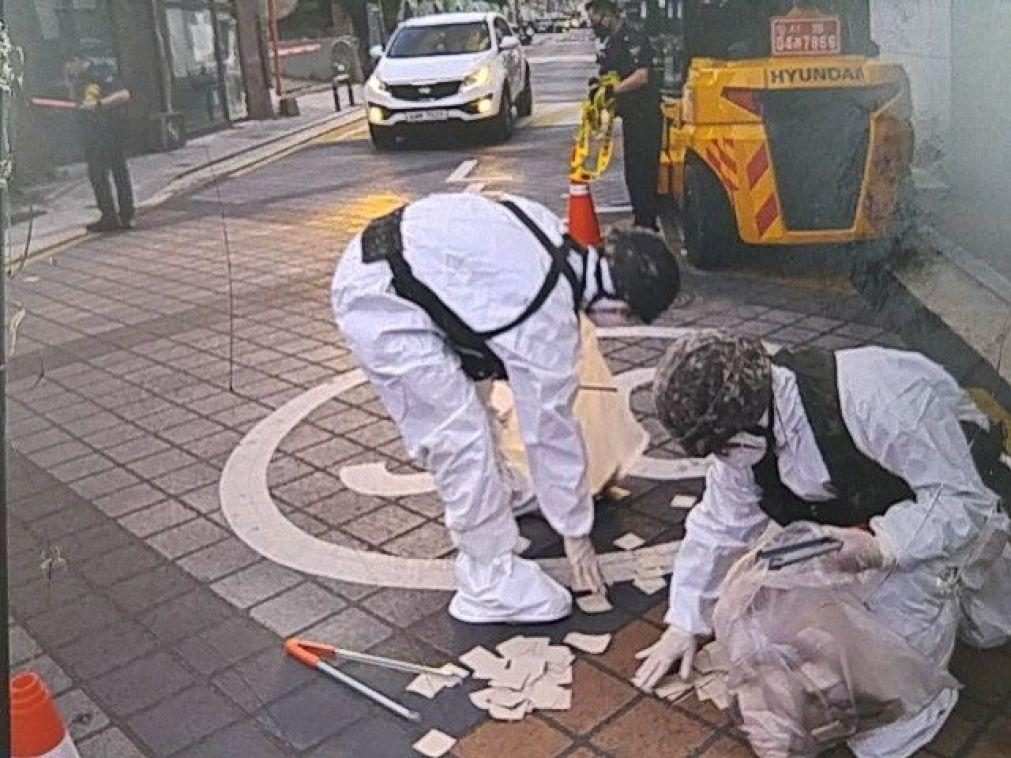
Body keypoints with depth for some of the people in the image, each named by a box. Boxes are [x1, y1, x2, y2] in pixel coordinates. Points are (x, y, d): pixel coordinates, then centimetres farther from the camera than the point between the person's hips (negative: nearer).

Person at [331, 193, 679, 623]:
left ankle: (491, 497, 46)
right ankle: (490, 584, 6)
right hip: (380, 301, -10)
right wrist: (575, 532, 4)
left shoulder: (555, 232, 1)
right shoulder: (549, 317, -18)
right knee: (461, 436, -7)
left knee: (468, 393, 23)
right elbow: (551, 427, -9)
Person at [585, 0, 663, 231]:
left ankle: (647, 224, -6)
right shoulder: (611, 44, 16)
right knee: (633, 170, 14)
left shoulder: (634, 40, -13)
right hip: (631, 115, 10)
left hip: (645, 115, -10)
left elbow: (641, 76, -23)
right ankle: (640, 221, 23)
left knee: (643, 170, -9)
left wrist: (611, 89, -23)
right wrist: (598, 84, 3)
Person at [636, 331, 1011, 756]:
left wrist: (881, 548, -47)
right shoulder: (741, 434, -19)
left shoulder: (876, 398, -42)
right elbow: (719, 527, -5)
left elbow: (964, 498, -33)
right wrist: (684, 625, -2)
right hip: (863, 510, 6)